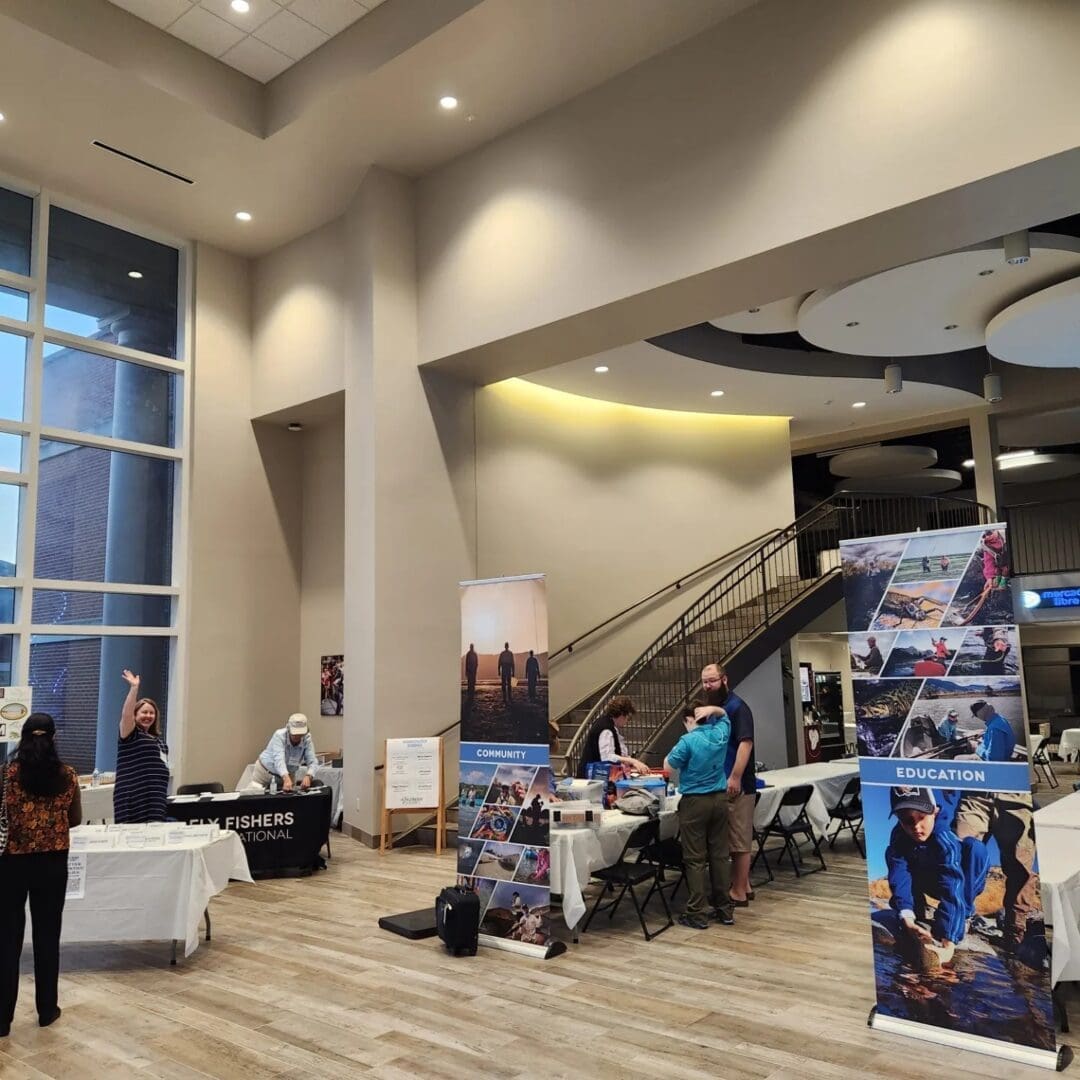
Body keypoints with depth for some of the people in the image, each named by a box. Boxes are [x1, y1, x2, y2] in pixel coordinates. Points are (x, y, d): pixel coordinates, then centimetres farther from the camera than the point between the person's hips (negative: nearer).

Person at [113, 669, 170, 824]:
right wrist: (134, 688, -27)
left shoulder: (159, 740, 19)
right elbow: (126, 714, -21)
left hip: (155, 799, 7)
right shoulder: (130, 735, -1)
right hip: (133, 798, -7)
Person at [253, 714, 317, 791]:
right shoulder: (279, 736, -28)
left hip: (288, 775, 2)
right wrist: (286, 779, -58)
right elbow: (279, 758, -42)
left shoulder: (307, 739, -20)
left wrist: (308, 776, -46)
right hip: (265, 771, -2)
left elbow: (312, 761, -24)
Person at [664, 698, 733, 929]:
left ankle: (698, 914, 3)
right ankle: (725, 909, 19)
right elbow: (724, 715, 23)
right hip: (719, 799, 6)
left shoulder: (688, 741, -15)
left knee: (695, 859, 1)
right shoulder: (720, 733, 1)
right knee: (720, 855, 12)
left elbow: (667, 766, -7)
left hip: (695, 802, -6)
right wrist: (712, 709, 3)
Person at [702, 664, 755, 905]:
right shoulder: (714, 708, 14)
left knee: (739, 841, -1)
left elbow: (745, 743, -22)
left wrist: (735, 777, -27)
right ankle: (744, 887, 24)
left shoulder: (737, 707, -13)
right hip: (720, 784, 9)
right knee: (737, 840, 15)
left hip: (737, 785, -9)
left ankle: (738, 893, 5)